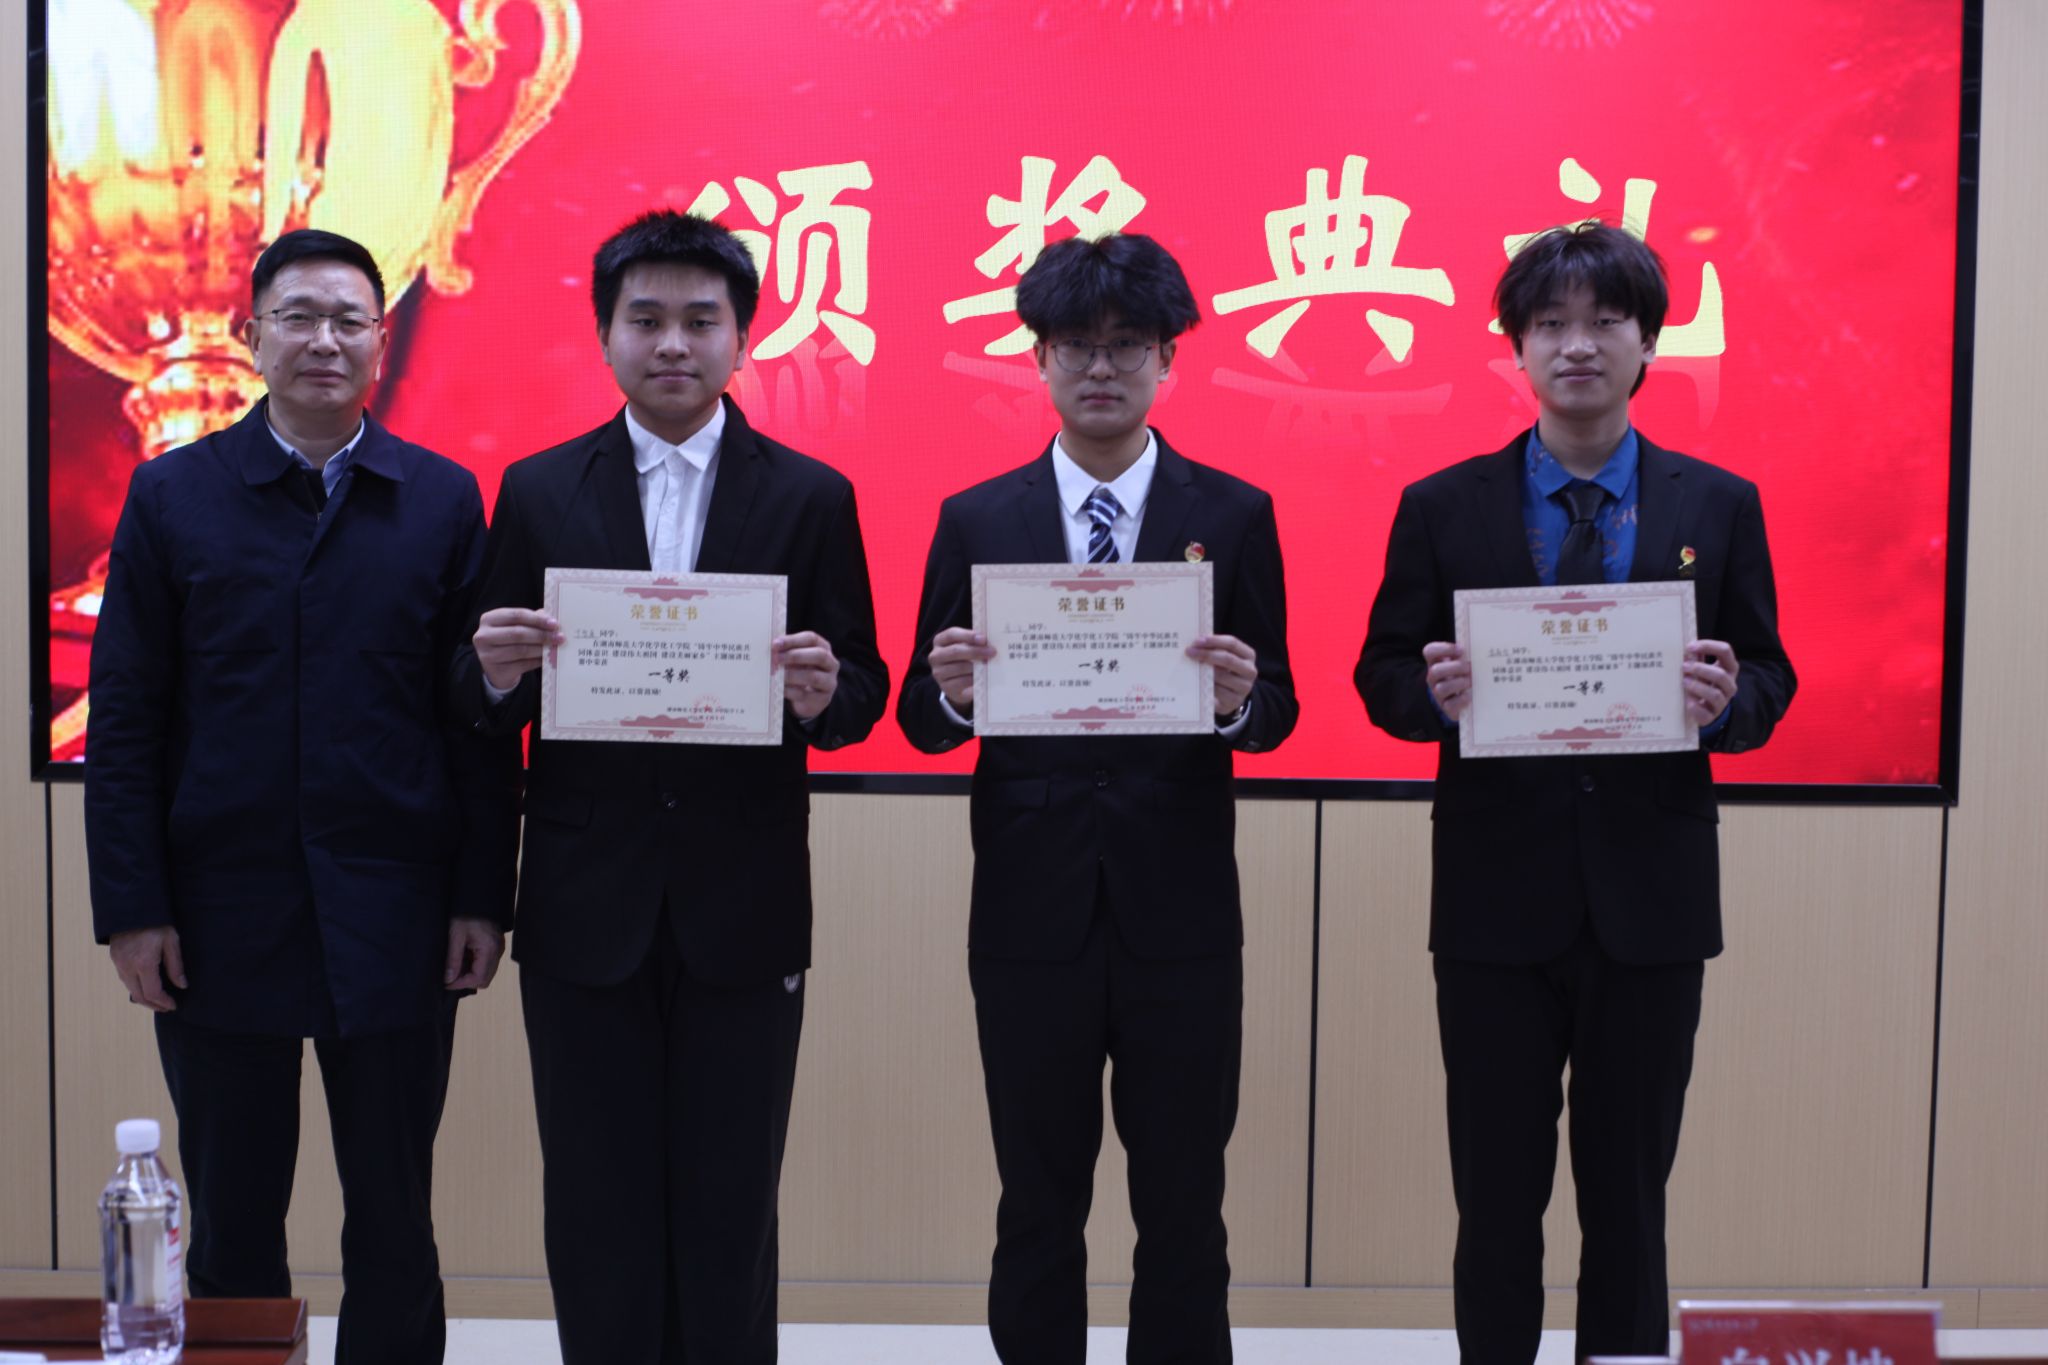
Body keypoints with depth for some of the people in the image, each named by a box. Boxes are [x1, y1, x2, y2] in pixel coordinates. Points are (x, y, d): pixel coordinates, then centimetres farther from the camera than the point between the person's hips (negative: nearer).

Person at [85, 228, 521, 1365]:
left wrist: (484, 897, -3)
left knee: (393, 1227, 8)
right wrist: (131, 907, -5)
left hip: (393, 919, 0)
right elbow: (122, 718, 2)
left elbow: (482, 717, 2)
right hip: (219, 917, 0)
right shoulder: (171, 495, 4)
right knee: (230, 1227, 10)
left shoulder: (443, 500, 4)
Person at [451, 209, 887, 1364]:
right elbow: (484, 708, 4)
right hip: (586, 909, 1)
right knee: (596, 1212, 9)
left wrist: (824, 692, -22)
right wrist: (497, 675, -18)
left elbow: (861, 694, 1)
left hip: (744, 913, -1)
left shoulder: (812, 497, 2)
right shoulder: (537, 492, 5)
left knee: (731, 1213, 7)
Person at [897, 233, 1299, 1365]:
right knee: (1037, 1206, 10)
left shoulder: (1234, 516, 4)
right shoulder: (976, 520, 5)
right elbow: (922, 719, 4)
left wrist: (1242, 699, -20)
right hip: (1031, 905, 1)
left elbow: (1275, 713, 3)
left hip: (1181, 910, 0)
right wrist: (951, 690, -18)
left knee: (1184, 1208, 7)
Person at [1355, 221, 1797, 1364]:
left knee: (1630, 1193, 12)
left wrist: (1730, 699, -18)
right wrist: (1434, 691, -20)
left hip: (1651, 897, 1)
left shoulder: (1721, 507, 4)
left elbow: (1771, 681, 5)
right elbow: (1383, 677, 2)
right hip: (1496, 897, -1)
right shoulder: (1442, 509, 1)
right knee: (1497, 1195, 9)